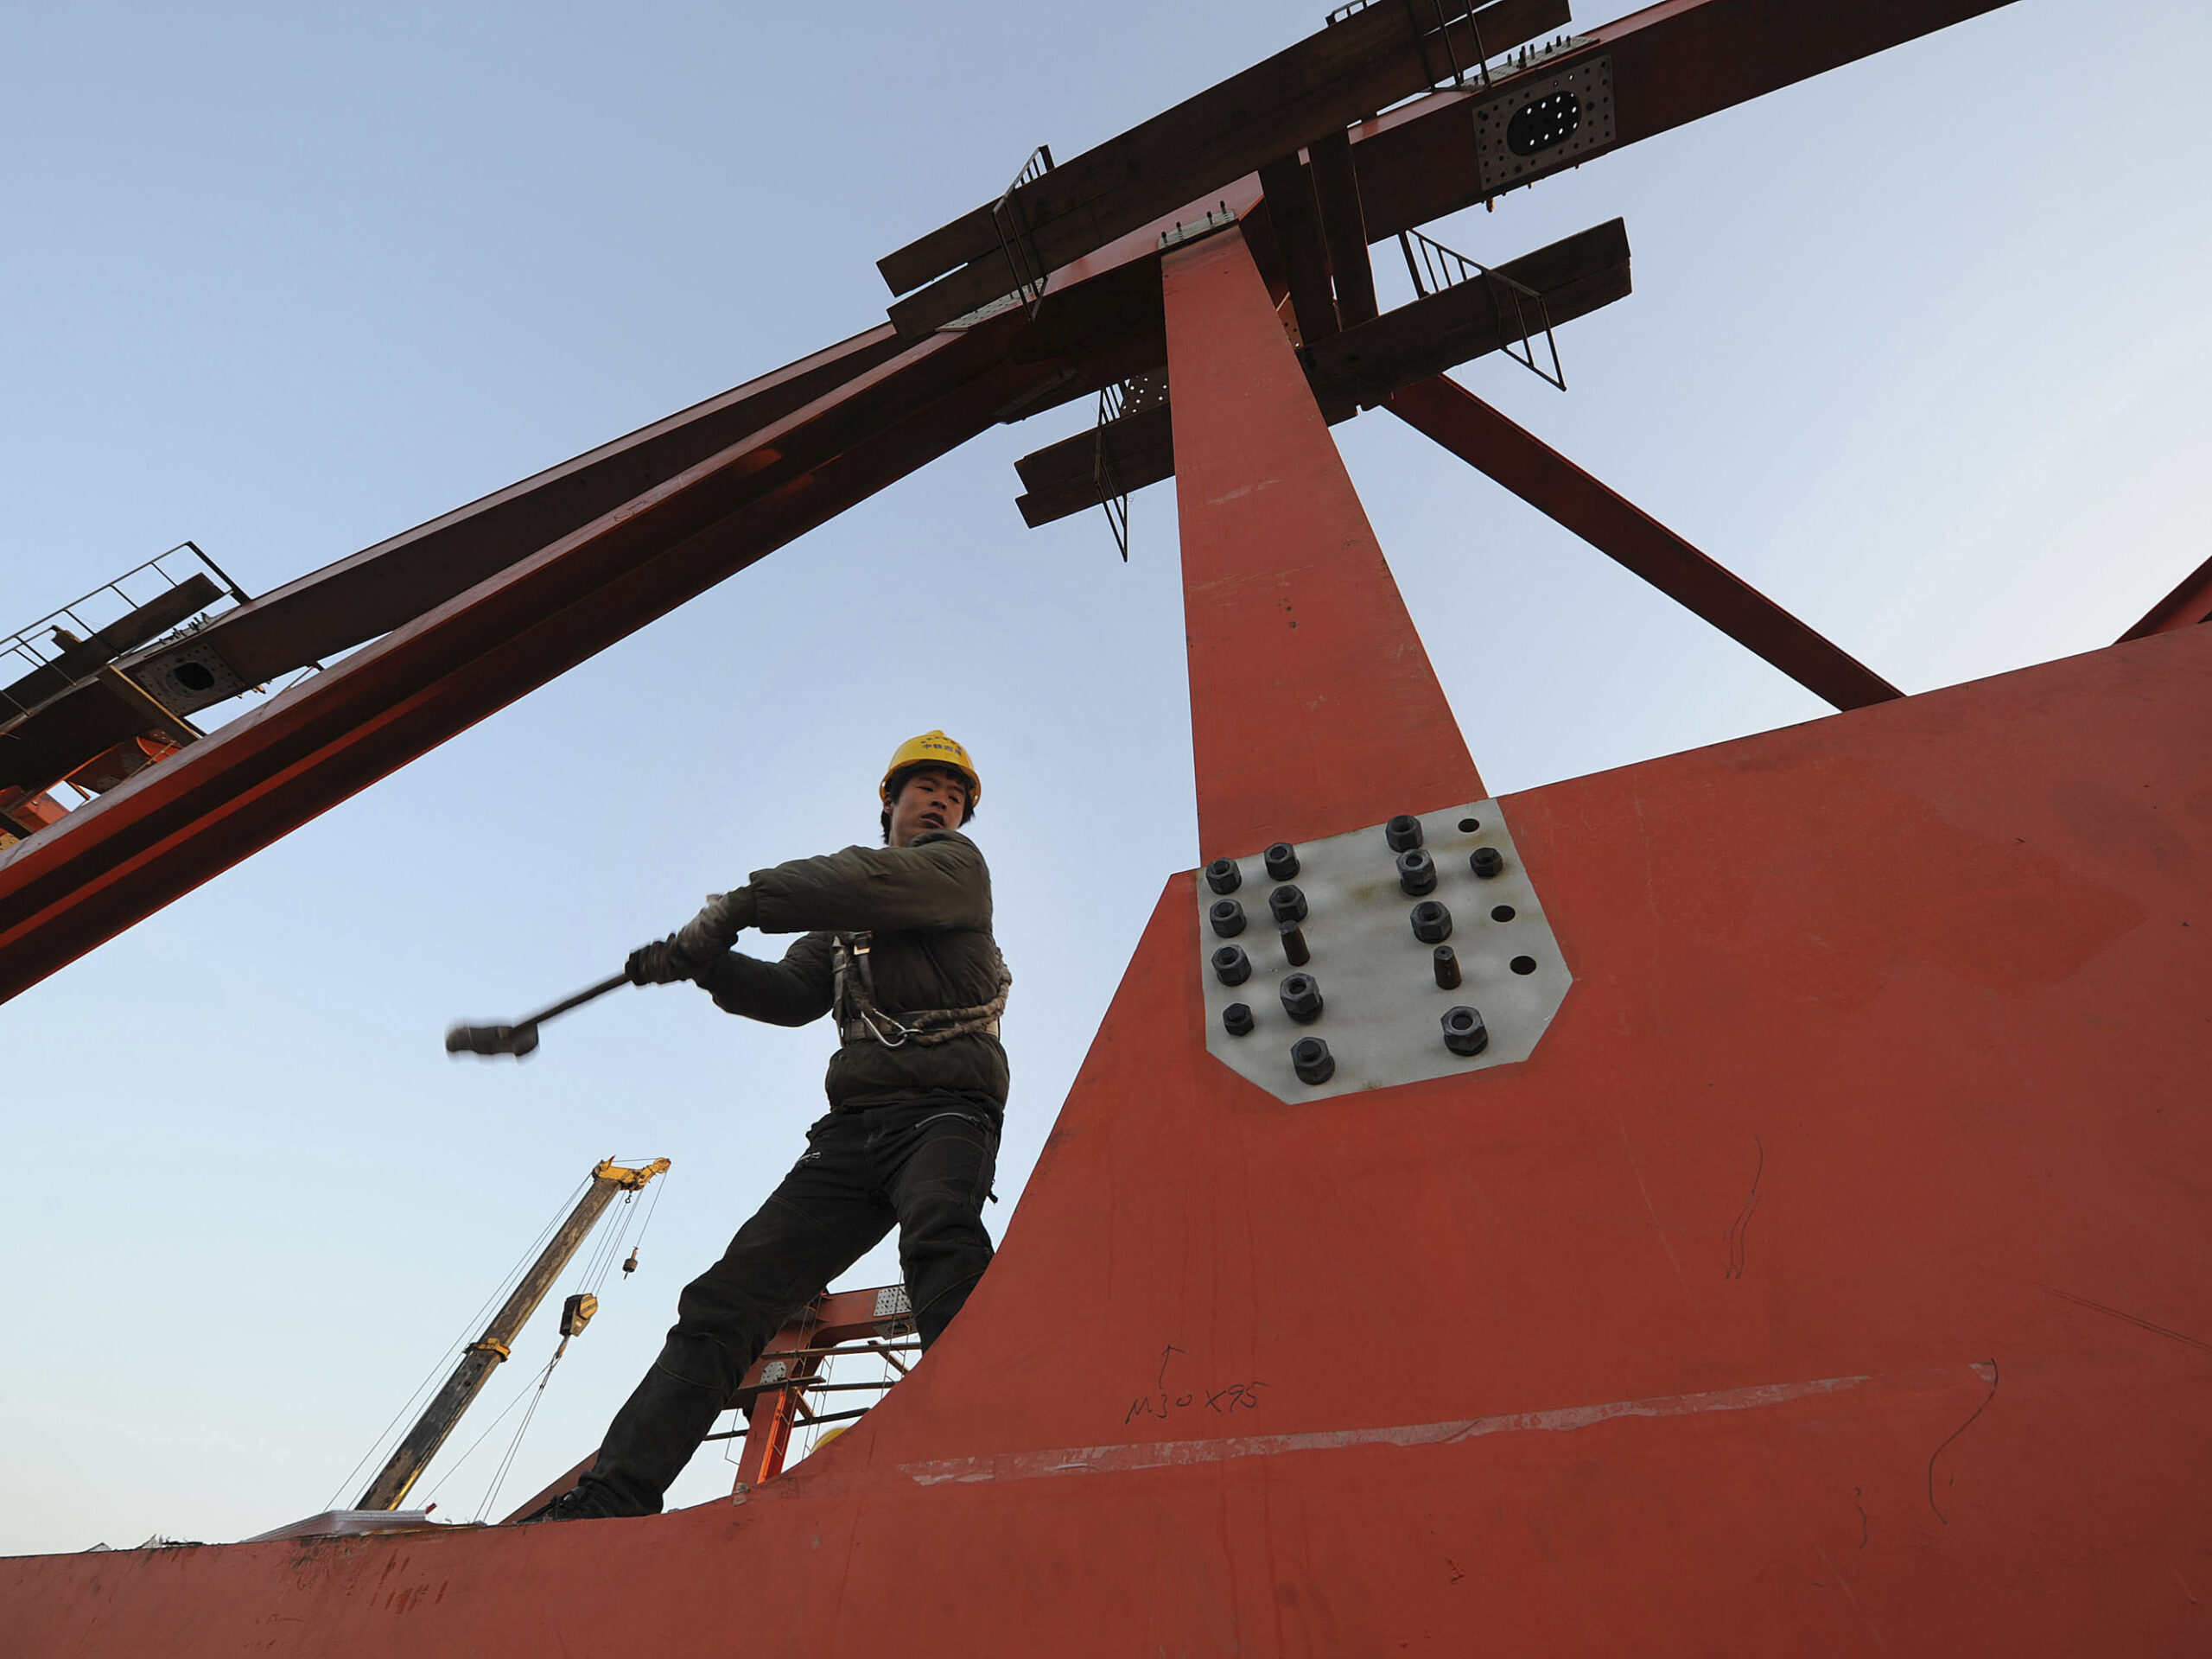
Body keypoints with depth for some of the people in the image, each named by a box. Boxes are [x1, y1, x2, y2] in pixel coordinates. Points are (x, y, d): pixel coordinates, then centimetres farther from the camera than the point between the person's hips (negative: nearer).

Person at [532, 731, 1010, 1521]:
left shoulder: (956, 864, 10)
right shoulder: (842, 921, 28)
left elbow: (875, 882, -11)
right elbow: (791, 996, 14)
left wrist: (739, 906, -8)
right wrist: (706, 961, -4)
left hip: (946, 1110, -6)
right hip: (851, 1129, 6)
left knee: (939, 1232, -37)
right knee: (727, 1297, -5)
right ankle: (611, 1499, -3)